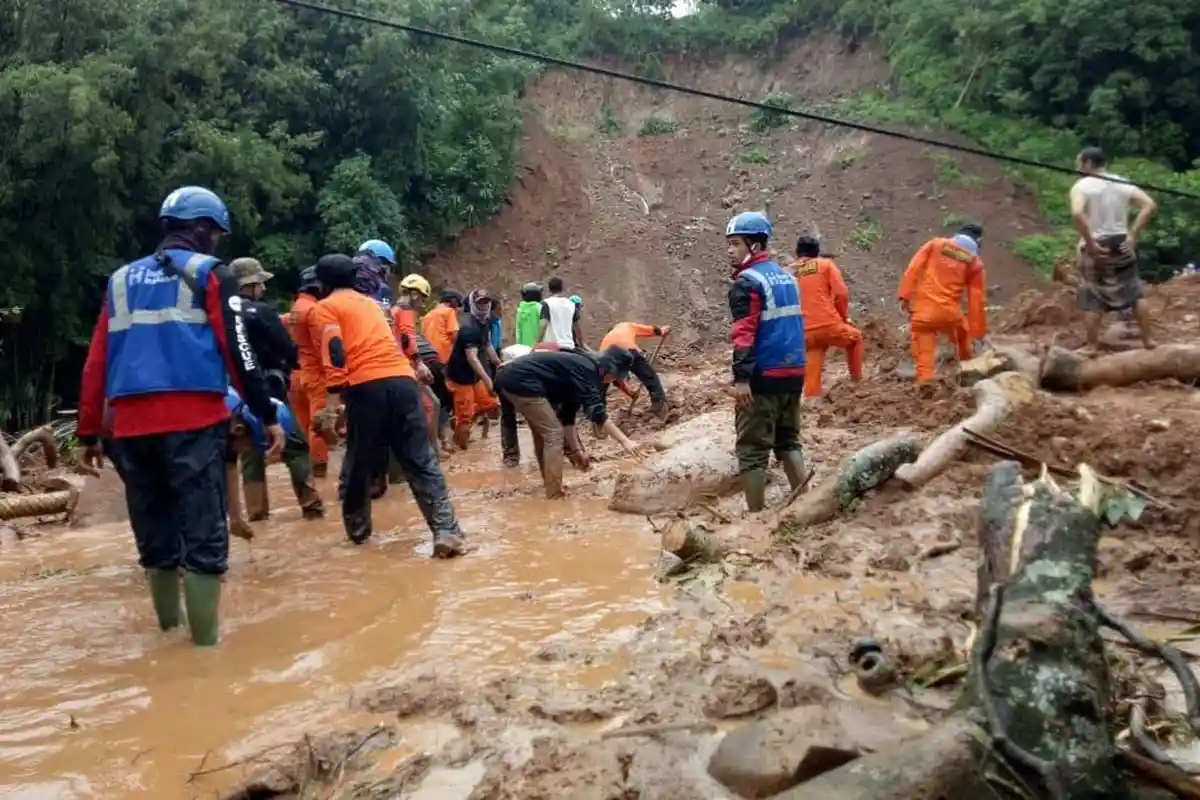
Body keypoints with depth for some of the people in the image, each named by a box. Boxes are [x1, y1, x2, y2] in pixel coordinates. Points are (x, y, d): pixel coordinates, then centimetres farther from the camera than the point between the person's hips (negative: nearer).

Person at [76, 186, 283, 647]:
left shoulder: (122, 280, 20)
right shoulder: (209, 273, 5)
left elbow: (96, 362, 17)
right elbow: (237, 351, -4)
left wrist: (89, 432, 20)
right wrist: (268, 415, -2)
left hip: (128, 425, 6)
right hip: (194, 421, -5)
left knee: (155, 537, 16)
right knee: (204, 538, -3)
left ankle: (170, 634, 27)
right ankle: (205, 642, -4)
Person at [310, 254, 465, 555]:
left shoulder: (326, 307, 10)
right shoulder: (369, 302, 28)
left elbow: (335, 354, -5)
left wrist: (331, 406, -10)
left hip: (367, 386, -4)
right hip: (402, 380, 4)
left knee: (360, 462, 14)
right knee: (422, 461, -1)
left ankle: (357, 528, 30)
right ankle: (446, 532, -13)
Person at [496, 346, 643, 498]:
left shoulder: (582, 367, 17)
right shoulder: (585, 369, -12)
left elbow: (567, 415, 19)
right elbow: (596, 412, -21)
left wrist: (577, 449, 17)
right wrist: (624, 440, -23)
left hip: (510, 377, 11)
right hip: (521, 381, -11)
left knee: (542, 431, 23)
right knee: (554, 433, -7)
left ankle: (549, 484, 34)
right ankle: (554, 496, -5)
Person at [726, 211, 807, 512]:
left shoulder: (747, 282, -10)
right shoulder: (786, 277, 15)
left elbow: (745, 333, -20)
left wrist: (741, 377, -24)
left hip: (763, 376, -8)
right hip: (793, 372, 8)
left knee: (752, 450, -1)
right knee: (788, 441, 20)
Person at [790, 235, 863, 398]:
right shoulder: (826, 265, 6)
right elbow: (841, 293, -3)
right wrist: (844, 316, 12)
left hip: (805, 334, 2)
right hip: (829, 325, -2)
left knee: (811, 377, 9)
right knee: (855, 337, 29)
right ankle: (857, 379, 32)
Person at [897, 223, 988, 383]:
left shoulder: (935, 244, 8)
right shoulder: (975, 263, 8)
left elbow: (913, 269, -1)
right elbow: (977, 300, 8)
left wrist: (905, 296, 0)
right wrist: (980, 331, 13)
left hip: (924, 311, -1)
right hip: (949, 313, 1)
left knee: (924, 357, 0)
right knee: (963, 339, 30)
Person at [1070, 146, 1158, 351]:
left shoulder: (1081, 186, -9)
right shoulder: (1122, 183, 6)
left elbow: (1077, 213, -28)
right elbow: (1150, 205, -1)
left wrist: (1090, 243, -21)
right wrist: (1133, 235, -1)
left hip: (1096, 248, -4)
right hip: (1121, 246, 4)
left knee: (1093, 301, 3)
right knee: (1135, 294, 17)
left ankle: (1092, 349, 7)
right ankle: (1148, 340, 22)